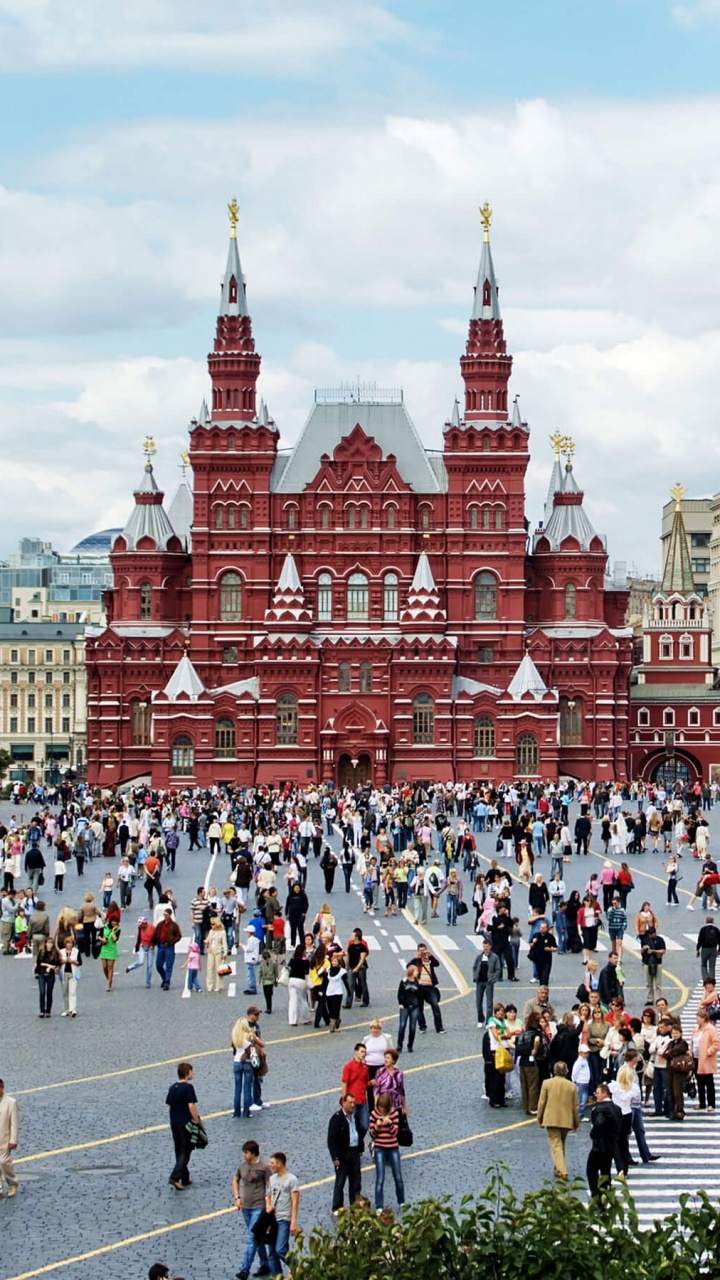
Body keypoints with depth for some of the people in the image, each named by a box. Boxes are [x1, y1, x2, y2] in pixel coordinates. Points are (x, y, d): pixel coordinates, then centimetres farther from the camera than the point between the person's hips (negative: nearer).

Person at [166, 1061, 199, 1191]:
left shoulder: (172, 1087, 7)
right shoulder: (188, 1087, -16)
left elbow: (169, 1105, 12)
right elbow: (191, 1106, -21)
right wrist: (197, 1121, -13)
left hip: (174, 1123, 7)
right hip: (186, 1123, -7)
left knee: (179, 1151, 15)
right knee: (185, 1152, -1)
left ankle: (185, 1178, 23)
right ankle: (175, 1177, -14)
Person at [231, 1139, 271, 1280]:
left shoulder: (264, 1168, -12)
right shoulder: (242, 1166, 5)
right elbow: (235, 1180, 21)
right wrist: (237, 1197, 9)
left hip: (258, 1208, -6)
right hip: (246, 1207, 6)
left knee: (251, 1239, -11)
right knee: (257, 1238, 16)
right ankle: (265, 1266, 28)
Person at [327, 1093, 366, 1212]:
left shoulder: (355, 1117, 9)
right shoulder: (336, 1118, -12)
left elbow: (361, 1131, 22)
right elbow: (332, 1139, -14)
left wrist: (360, 1148, 12)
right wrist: (335, 1157, -17)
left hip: (354, 1152, 6)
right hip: (343, 1154, -6)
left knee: (356, 1181, 11)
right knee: (340, 1182, 2)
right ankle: (337, 1208, 9)